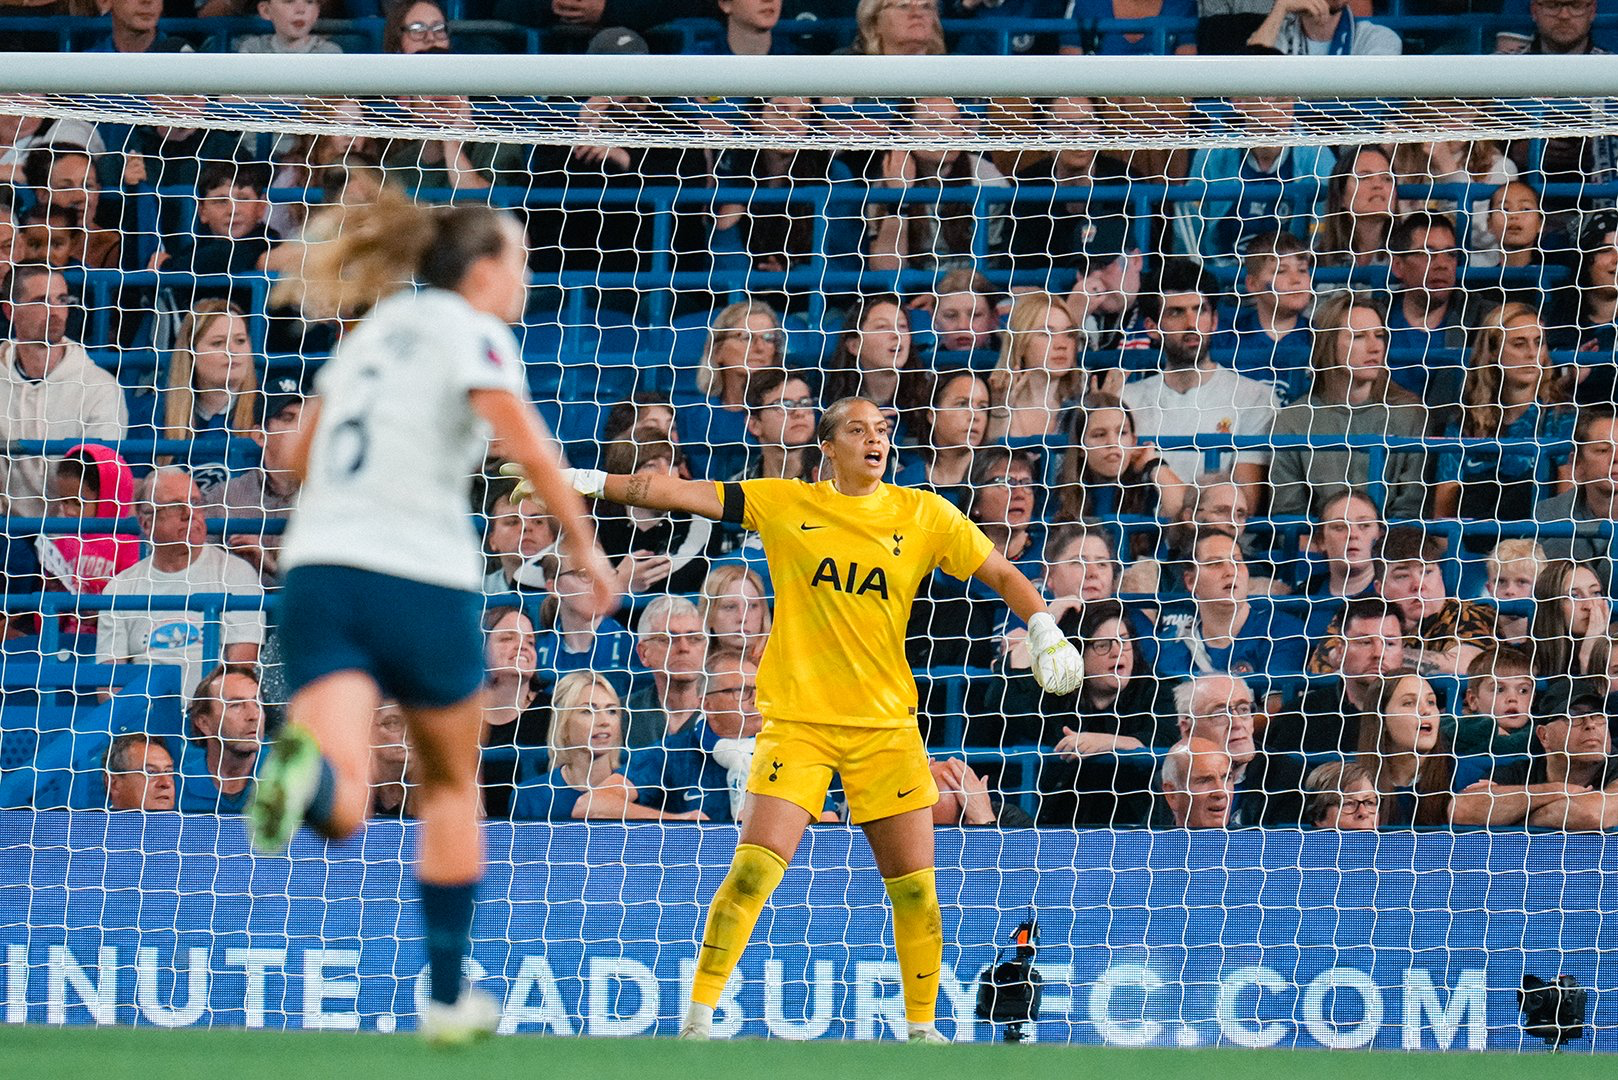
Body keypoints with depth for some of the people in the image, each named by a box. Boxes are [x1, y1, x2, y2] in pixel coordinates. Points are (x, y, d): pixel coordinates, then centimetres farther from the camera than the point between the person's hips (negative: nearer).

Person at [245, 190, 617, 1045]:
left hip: (319, 566, 4)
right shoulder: (474, 334, -1)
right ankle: (446, 998, 24)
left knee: (343, 807, -13)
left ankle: (308, 766, -50)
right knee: (451, 783, 19)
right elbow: (529, 448, -15)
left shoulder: (373, 328, 19)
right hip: (423, 580, -4)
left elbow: (305, 455, 28)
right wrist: (582, 545, -6)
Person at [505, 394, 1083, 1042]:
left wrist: (1044, 631, -4)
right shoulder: (782, 504, 3)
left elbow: (1002, 575, 11)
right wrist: (591, 483, -3)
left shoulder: (925, 515, 5)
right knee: (754, 871, -14)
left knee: (914, 886, 0)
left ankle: (922, 1026, 17)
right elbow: (680, 494, 3)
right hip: (796, 719, -2)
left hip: (887, 723, 2)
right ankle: (698, 1019, -5)